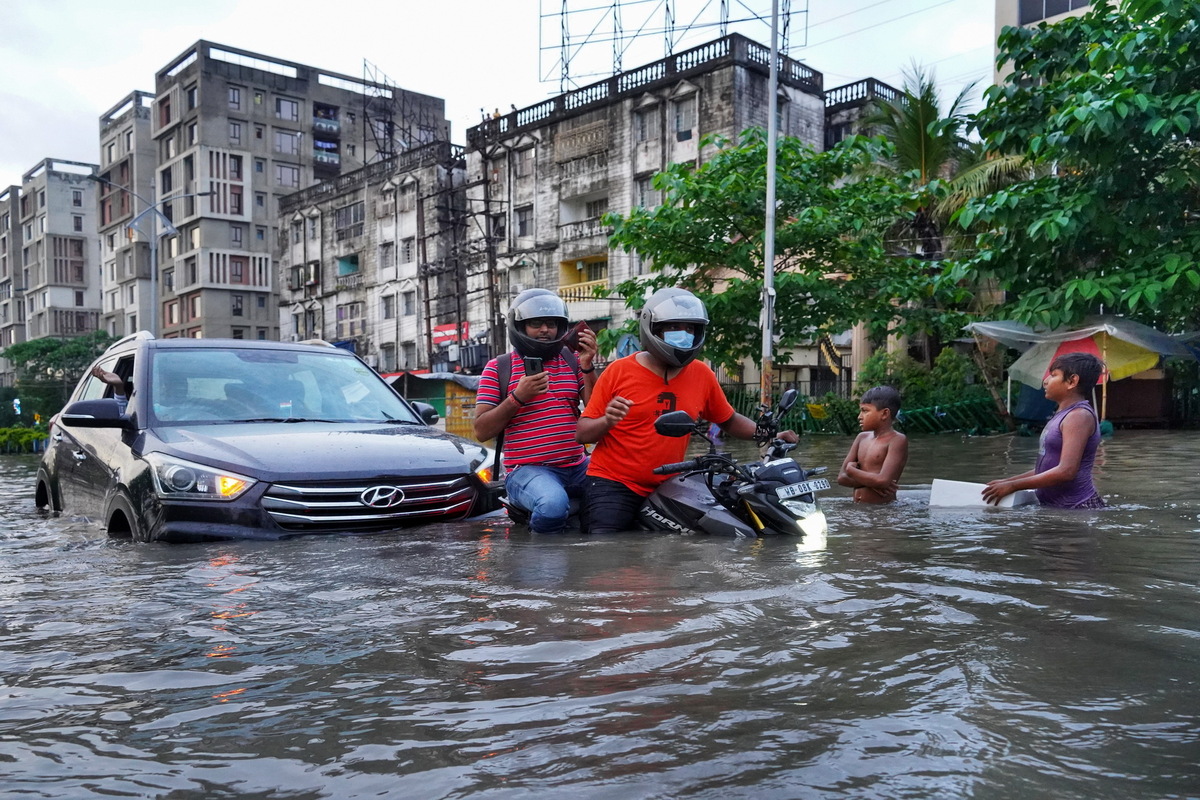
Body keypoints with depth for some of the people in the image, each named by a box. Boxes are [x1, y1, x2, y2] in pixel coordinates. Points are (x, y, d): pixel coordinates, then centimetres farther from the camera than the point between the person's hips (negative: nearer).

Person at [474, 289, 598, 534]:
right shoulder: (498, 367, 5)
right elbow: (481, 431, 0)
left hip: (578, 466, 4)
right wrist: (517, 397, -11)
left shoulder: (573, 361, 14)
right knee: (553, 505, -36)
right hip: (528, 469, -4)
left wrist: (587, 367, -7)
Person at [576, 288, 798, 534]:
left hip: (667, 488, 4)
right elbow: (582, 434, -3)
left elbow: (728, 420, 17)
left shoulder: (702, 375, 4)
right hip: (612, 483, -4)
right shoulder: (619, 372, -6)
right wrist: (607, 421, -24)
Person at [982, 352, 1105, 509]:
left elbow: (1066, 471, -22)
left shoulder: (1080, 415, -12)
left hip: (1078, 507, -9)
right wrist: (1008, 481, 13)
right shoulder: (1064, 415, 18)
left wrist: (1013, 486, -18)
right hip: (1054, 506, 9)